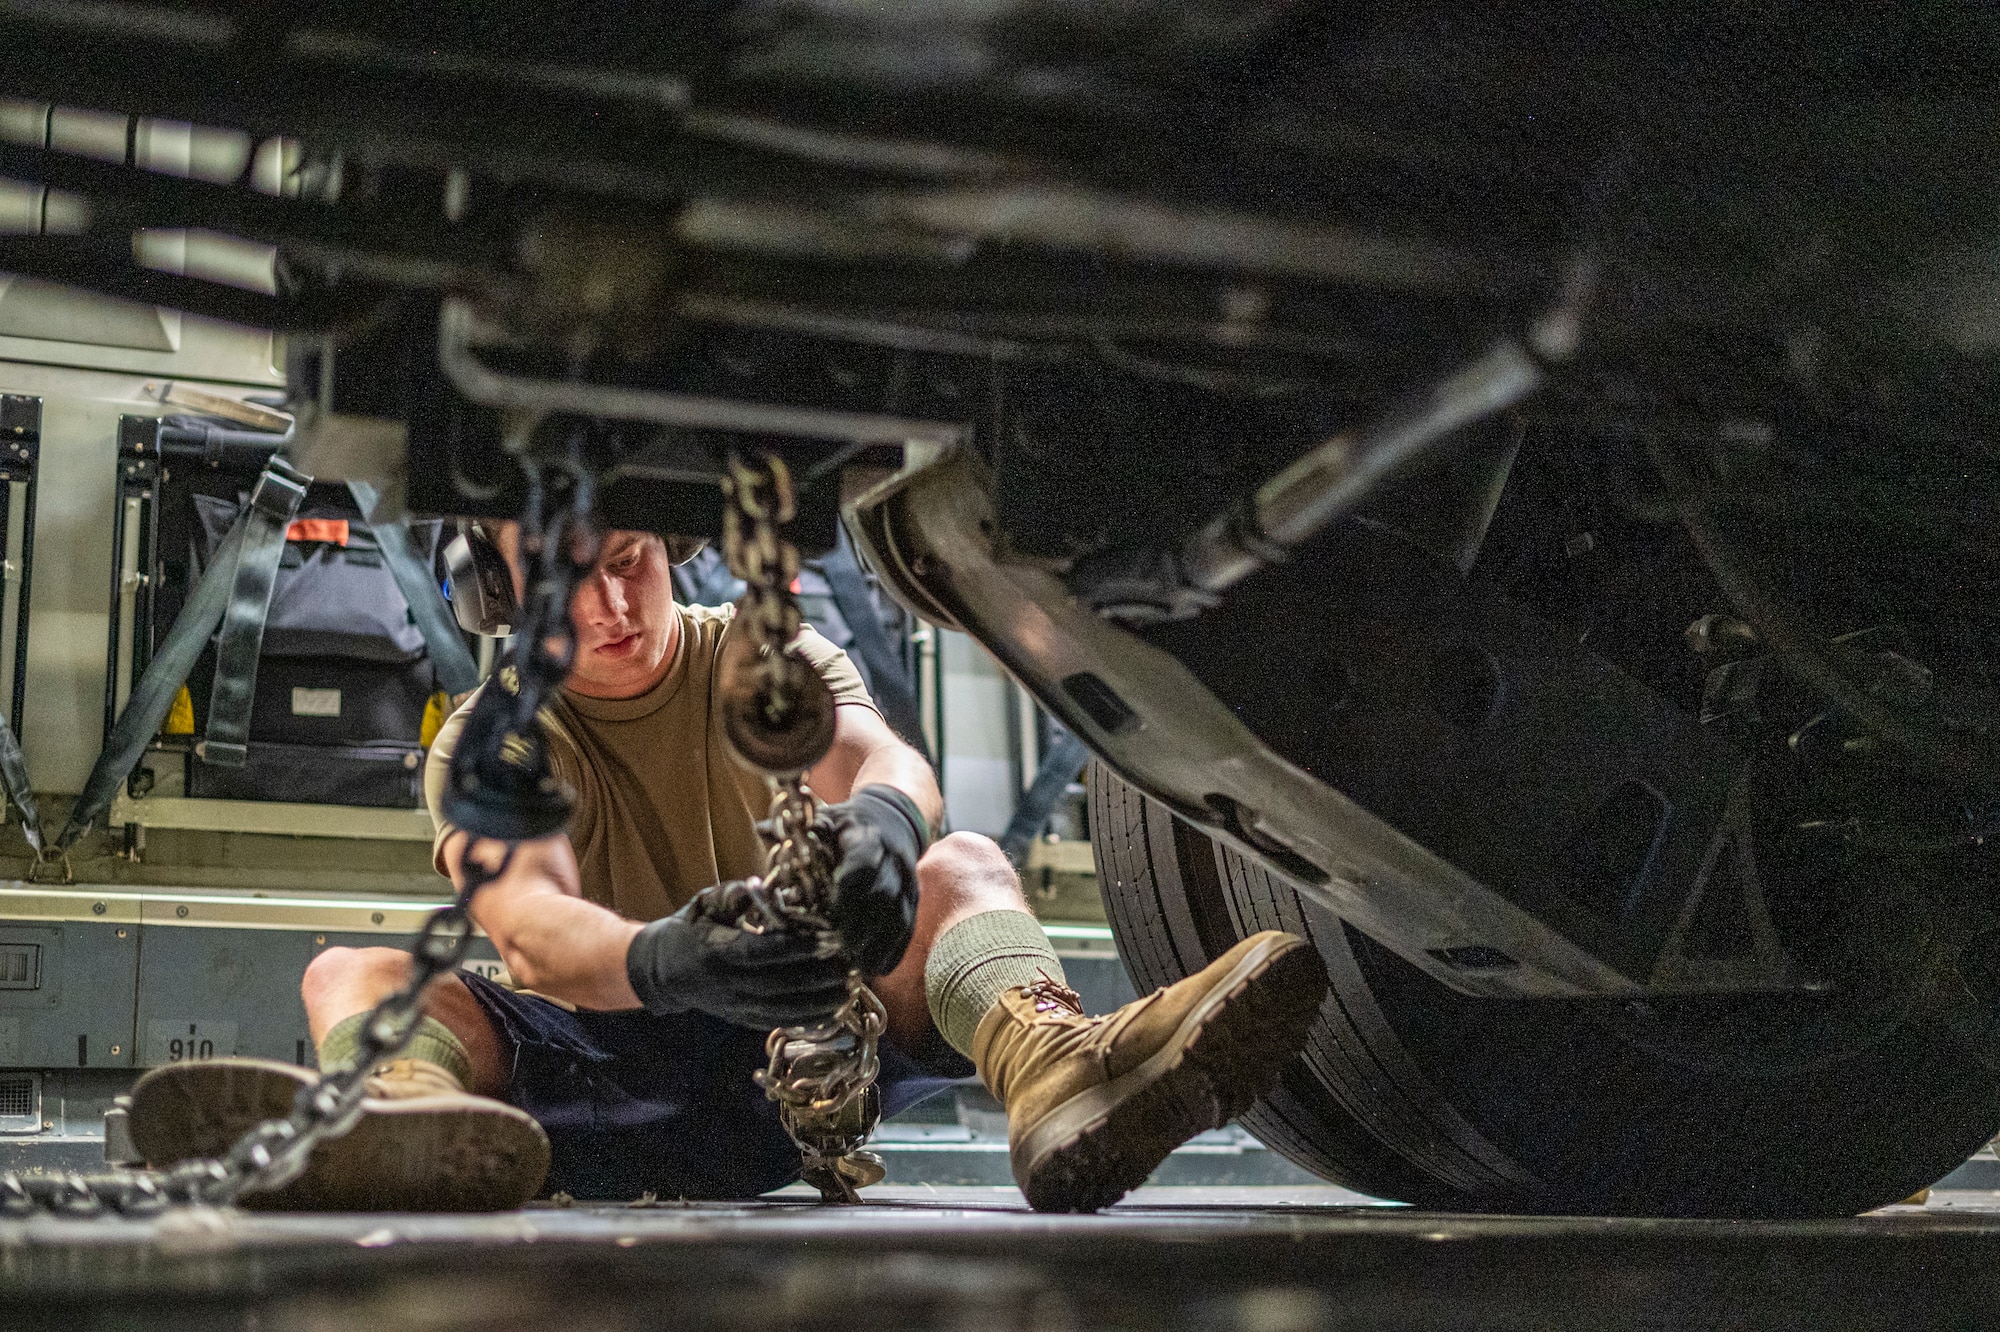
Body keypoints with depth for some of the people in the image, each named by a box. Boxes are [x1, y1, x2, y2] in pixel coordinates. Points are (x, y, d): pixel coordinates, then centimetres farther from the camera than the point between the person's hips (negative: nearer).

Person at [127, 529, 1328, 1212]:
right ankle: (406, 1103, -61)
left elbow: (882, 755, -18)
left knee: (962, 864, -23)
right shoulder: (486, 742, 0)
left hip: (781, 1054, 0)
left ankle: (1054, 1069, -59)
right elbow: (530, 923, -22)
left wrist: (881, 814, -45)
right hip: (586, 1063, 0)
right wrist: (657, 962, -46)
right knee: (354, 973, -22)